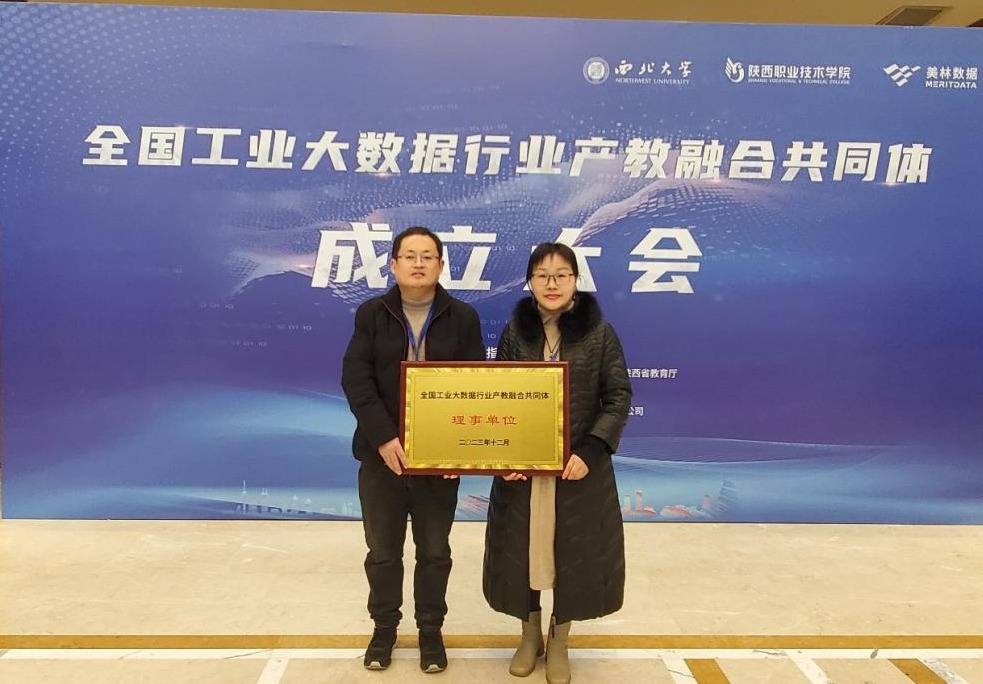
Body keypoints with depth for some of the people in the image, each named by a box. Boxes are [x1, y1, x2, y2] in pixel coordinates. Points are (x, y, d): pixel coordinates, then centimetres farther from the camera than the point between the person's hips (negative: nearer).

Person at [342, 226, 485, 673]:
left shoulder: (462, 318, -1)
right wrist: (383, 438, -19)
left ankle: (431, 630, 32)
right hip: (382, 454, 1)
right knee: (382, 551, 14)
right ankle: (384, 627, 35)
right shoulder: (371, 314, -1)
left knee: (434, 552, 13)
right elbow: (355, 380, -8)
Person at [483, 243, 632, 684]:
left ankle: (558, 641, 30)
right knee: (521, 549, 10)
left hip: (579, 466, -1)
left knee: (573, 551, 8)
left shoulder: (598, 332, -4)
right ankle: (530, 633, 33)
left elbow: (618, 398, -4)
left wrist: (590, 452, -16)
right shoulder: (515, 331, 1)